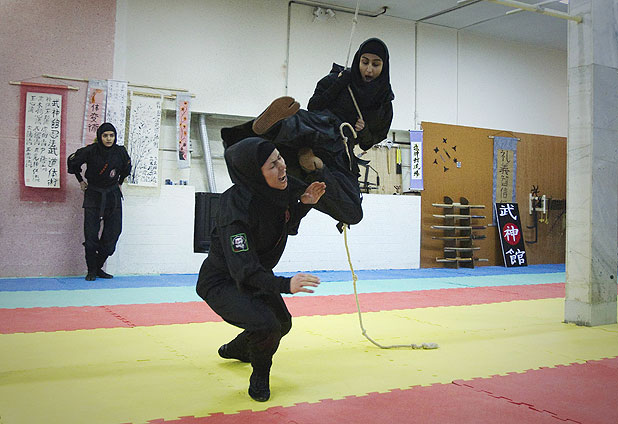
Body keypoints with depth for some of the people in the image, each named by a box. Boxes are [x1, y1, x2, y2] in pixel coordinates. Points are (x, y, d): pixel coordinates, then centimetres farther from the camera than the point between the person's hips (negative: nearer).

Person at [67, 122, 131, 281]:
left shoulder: (120, 152, -6)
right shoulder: (91, 151, -12)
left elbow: (126, 168, 18)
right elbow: (72, 161, 7)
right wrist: (80, 180, 11)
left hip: (113, 196, 2)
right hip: (93, 195, -2)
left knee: (112, 235, -1)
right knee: (91, 235, -5)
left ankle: (98, 268, 14)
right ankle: (91, 270, 9)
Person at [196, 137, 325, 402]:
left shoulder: (281, 188, -13)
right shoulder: (236, 206, -35)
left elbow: (288, 226, 6)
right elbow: (243, 270, -37)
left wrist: (304, 204, -13)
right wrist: (285, 284, -50)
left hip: (257, 275, 9)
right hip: (222, 283, -8)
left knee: (282, 323, 27)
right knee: (266, 326, -32)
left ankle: (234, 349, 56)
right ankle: (260, 375, 3)